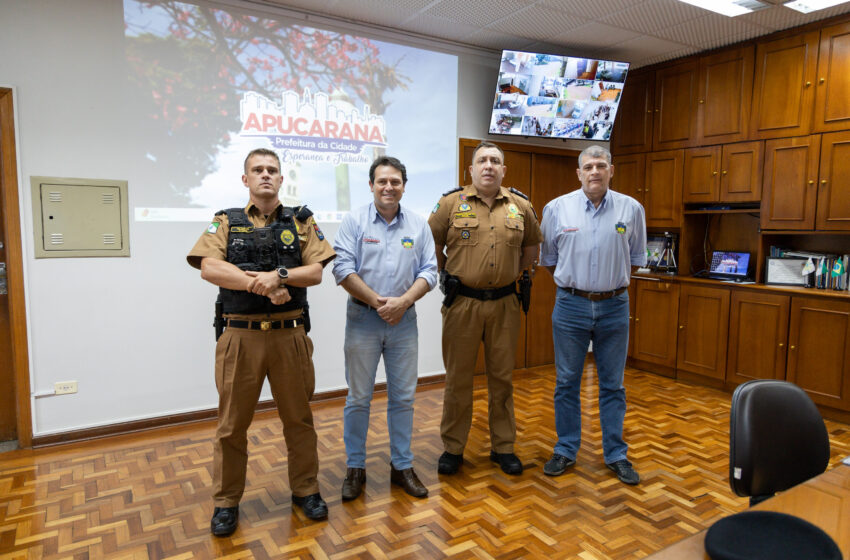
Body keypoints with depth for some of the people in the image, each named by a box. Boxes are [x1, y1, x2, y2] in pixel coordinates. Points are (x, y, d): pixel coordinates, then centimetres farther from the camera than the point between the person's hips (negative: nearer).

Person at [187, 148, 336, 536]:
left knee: (298, 417, 11)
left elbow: (315, 272, -2)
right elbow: (209, 268, -10)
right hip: (241, 336, 0)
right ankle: (226, 501, 27)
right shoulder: (226, 222, 7)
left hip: (290, 335, 1)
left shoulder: (301, 221, 8)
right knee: (232, 423, 10)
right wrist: (265, 284, -19)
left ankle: (305, 490, 30)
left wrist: (278, 275, -19)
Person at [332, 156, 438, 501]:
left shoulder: (418, 225, 6)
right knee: (358, 397, 7)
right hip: (363, 319, -2)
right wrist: (378, 302, -14)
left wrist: (402, 302, -13)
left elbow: (429, 272, 2)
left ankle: (402, 466, 25)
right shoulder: (354, 221, -2)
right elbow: (342, 269, -9)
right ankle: (355, 468, 23)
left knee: (403, 397, 10)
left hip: (404, 321, 2)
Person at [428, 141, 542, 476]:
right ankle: (453, 449, 22)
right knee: (458, 378, 7)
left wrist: (513, 274, 12)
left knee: (502, 378, 11)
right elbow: (430, 245, 4)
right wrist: (449, 276, 4)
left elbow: (531, 247, 18)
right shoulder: (451, 203, -2)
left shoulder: (521, 206, 5)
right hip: (461, 303, -2)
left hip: (504, 303, 2)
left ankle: (503, 447, 27)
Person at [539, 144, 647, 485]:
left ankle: (616, 454, 24)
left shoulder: (631, 209, 1)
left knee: (612, 385, 10)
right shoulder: (557, 208, -1)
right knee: (566, 383, 8)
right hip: (571, 306, 0)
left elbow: (636, 258, 14)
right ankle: (565, 451, 23)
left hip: (614, 307, 1)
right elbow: (548, 258, 11)